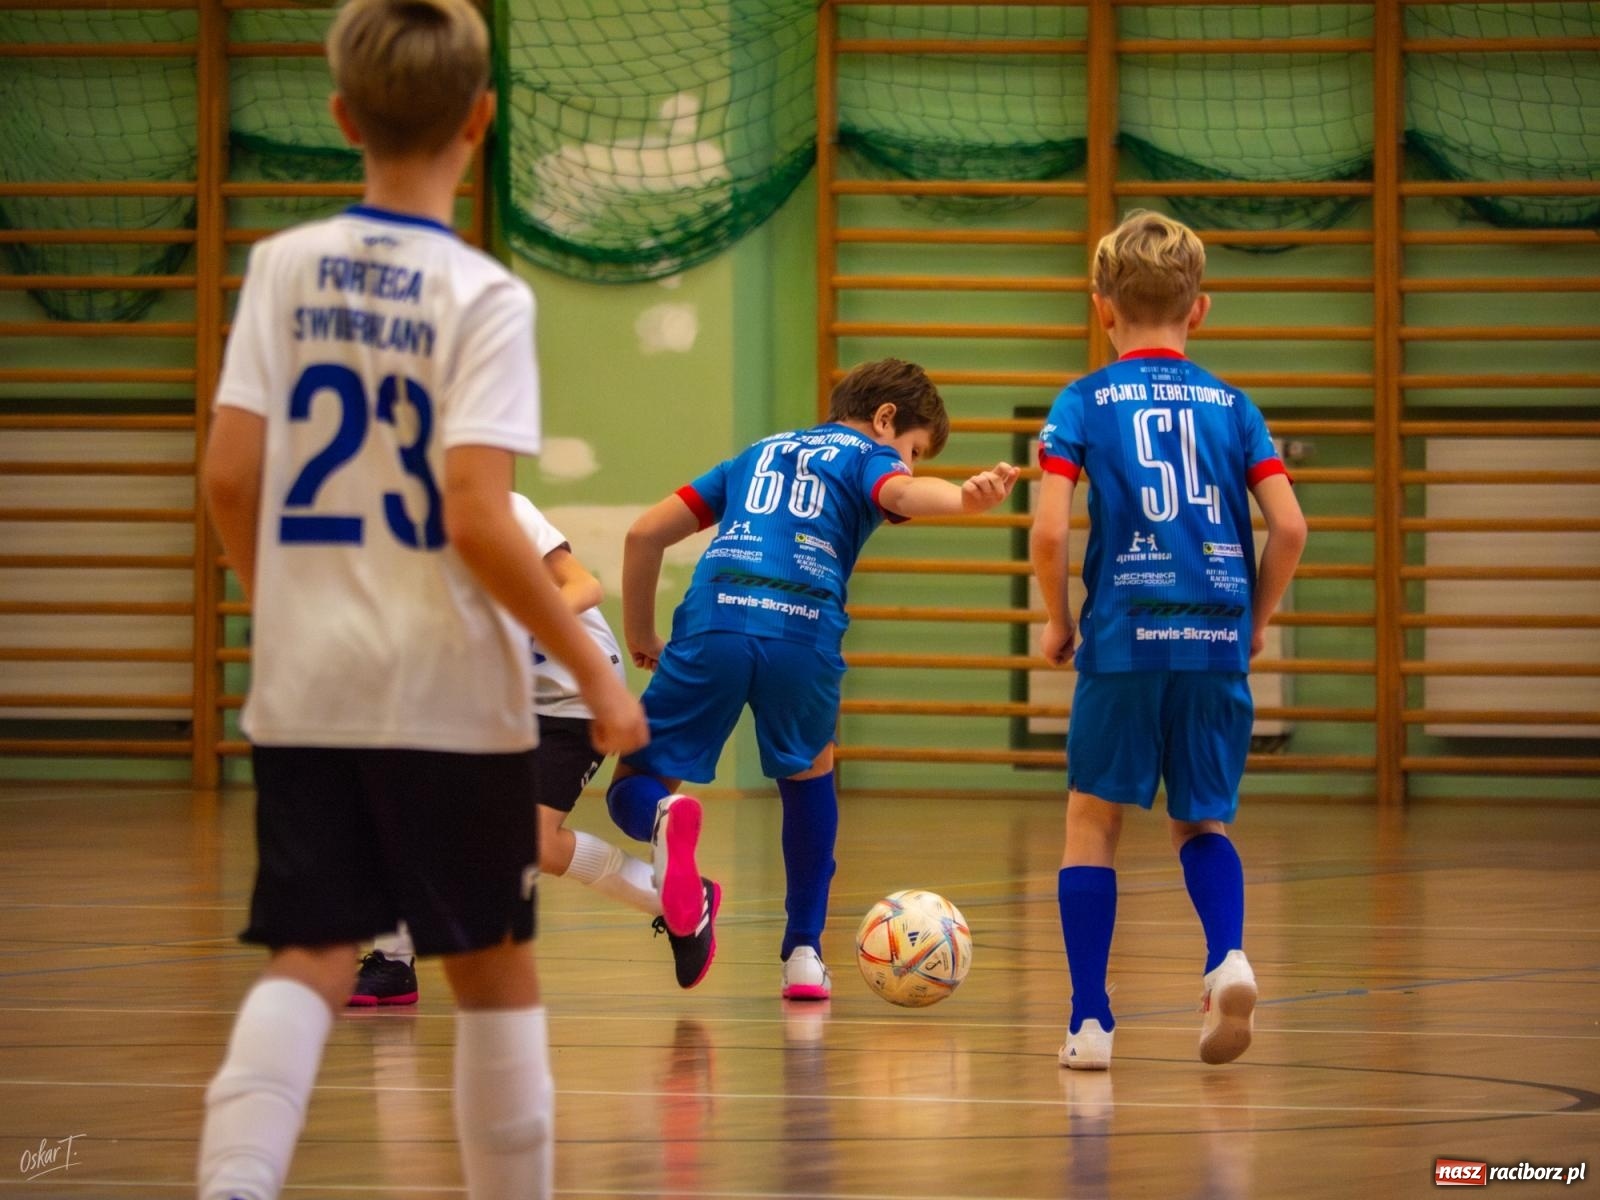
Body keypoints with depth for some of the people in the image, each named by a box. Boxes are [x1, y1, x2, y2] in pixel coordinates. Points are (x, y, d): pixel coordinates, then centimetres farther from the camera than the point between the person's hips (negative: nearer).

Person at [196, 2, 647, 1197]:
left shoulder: (284, 268, 1)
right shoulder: (483, 295, -10)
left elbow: (229, 476, -2)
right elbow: (480, 523, -17)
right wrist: (595, 669, -8)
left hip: (305, 686, 3)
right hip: (450, 692, -3)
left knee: (309, 958, 3)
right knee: (493, 967, 11)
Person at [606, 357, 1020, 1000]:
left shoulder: (762, 453, 34)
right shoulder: (869, 457, 20)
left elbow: (644, 534, 29)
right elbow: (900, 492, -8)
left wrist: (640, 638, 39)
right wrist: (962, 497, -29)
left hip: (712, 623, 2)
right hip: (803, 633, -2)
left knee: (633, 788, 11)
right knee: (808, 772, 28)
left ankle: (663, 818, -26)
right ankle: (804, 955, 24)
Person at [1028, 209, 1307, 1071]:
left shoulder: (1085, 402, 2)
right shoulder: (1231, 406, 9)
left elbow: (1049, 529, -9)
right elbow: (1289, 526, 0)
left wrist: (1056, 621, 7)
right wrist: (1257, 620, 14)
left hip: (1124, 637, -2)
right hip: (1217, 643, 2)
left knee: (1093, 818, 10)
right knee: (1201, 822, 16)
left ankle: (1090, 1020, 5)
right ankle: (1228, 956, -12)